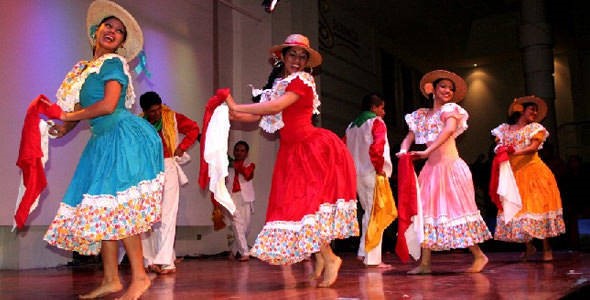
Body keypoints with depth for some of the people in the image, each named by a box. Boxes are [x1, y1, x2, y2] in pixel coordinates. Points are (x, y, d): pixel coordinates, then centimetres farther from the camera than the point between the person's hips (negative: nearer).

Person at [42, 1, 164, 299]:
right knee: (100, 208, 7)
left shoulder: (114, 63, -4)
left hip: (125, 136, -8)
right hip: (103, 141, 8)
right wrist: (65, 127, 2)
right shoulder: (85, 69, 19)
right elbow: (78, 107, 21)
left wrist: (72, 116, -3)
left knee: (116, 206, -14)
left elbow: (108, 105, -15)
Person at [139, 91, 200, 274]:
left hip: (167, 168, -2)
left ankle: (165, 261, -10)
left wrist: (182, 148, 2)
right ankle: (149, 260, 12)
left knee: (166, 215, -8)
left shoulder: (172, 118, 3)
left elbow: (193, 128, 9)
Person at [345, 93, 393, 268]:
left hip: (357, 174, 7)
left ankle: (363, 252, 15)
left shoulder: (352, 126, 17)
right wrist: (380, 168, -12)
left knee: (368, 213, 18)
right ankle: (373, 259, 0)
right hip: (373, 174, -7)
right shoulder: (376, 122, -5)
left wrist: (352, 169, 15)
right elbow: (377, 147, -22)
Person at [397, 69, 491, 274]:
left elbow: (449, 129, -18)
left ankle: (479, 256, 11)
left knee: (457, 209, -2)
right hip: (431, 168, 5)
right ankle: (425, 263, 4)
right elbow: (409, 138, 10)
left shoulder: (451, 109, 1)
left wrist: (427, 151, -26)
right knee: (426, 211, 1)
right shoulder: (421, 115, 16)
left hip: (451, 166, -5)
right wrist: (403, 150, -13)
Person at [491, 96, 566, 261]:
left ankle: (547, 248, -1)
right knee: (518, 208, 2)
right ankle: (529, 246, 13)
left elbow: (534, 147, -9)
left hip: (533, 171, -2)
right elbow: (497, 146, 6)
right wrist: (500, 150, -18)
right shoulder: (504, 129, 15)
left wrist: (515, 152, -24)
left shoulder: (536, 128, 7)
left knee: (538, 205, -7)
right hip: (512, 173, 3)